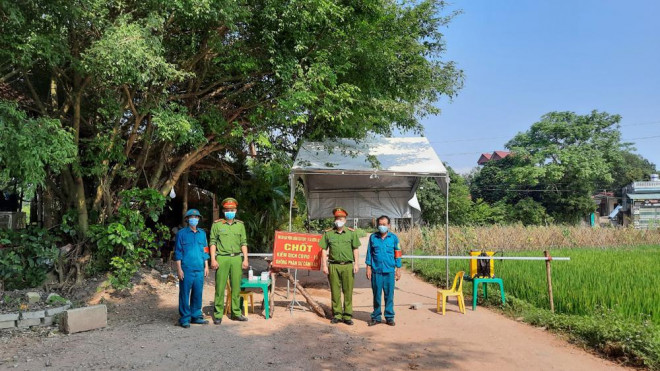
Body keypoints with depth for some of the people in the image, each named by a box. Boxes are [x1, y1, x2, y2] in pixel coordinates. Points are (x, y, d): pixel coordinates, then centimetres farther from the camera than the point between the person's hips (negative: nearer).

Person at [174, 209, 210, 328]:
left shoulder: (202, 234, 14)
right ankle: (185, 318, 7)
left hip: (199, 269, 4)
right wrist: (179, 269, -6)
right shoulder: (181, 233, 2)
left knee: (198, 293, 7)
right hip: (186, 269, -4)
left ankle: (196, 316, 18)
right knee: (185, 294, 0)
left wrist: (206, 266, 13)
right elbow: (178, 252, 0)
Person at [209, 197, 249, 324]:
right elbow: (213, 242, 2)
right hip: (222, 258, -3)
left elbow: (244, 243, 12)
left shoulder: (240, 225, 13)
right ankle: (218, 314, 7)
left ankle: (236, 313, 16)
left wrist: (245, 259, 5)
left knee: (236, 287, 7)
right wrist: (213, 259, -6)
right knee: (220, 287, 0)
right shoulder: (217, 224, 4)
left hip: (237, 258, 3)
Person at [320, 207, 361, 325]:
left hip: (348, 266, 0)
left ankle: (347, 315, 11)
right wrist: (324, 265, 1)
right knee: (335, 292, 6)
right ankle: (336, 315, 16)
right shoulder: (328, 233, 6)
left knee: (348, 292, 3)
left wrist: (356, 263, 0)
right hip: (333, 266, 0)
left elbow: (355, 249, 8)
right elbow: (324, 250, 8)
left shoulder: (351, 233, 6)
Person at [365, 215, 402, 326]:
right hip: (376, 271, 1)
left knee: (389, 295, 4)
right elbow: (369, 253, 10)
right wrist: (368, 267, 5)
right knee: (376, 295, 7)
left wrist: (398, 269, 6)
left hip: (389, 271, 0)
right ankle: (376, 317, 17)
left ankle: (389, 317, 15)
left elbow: (397, 254, 8)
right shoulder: (373, 237, 6)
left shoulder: (393, 238, 4)